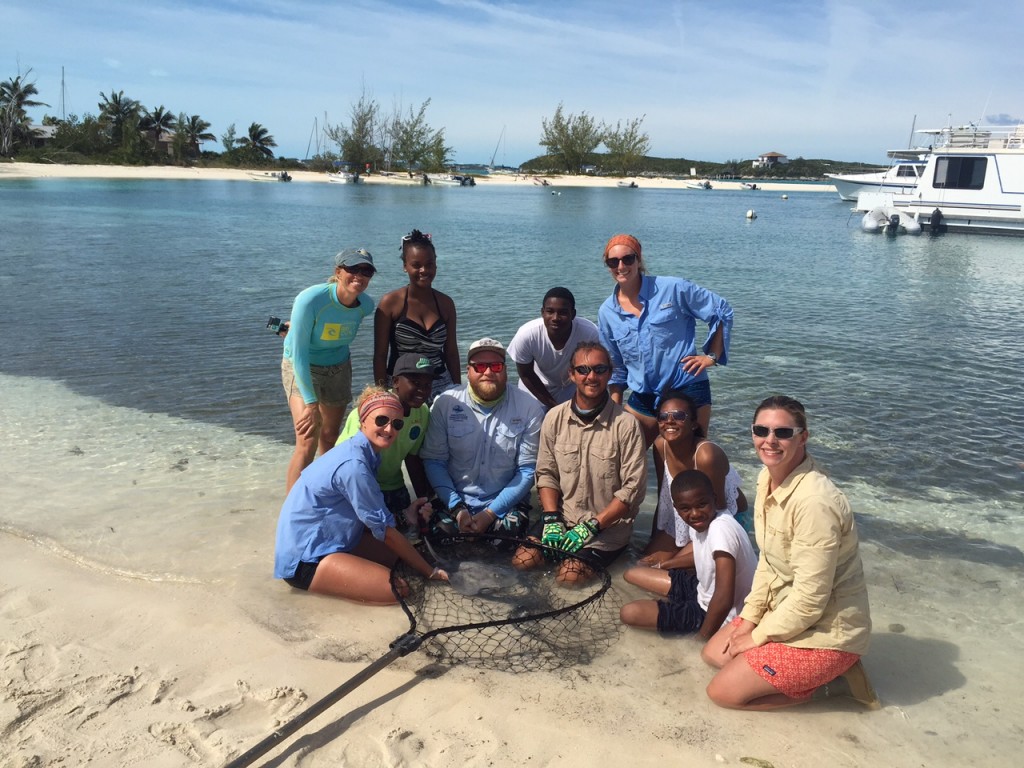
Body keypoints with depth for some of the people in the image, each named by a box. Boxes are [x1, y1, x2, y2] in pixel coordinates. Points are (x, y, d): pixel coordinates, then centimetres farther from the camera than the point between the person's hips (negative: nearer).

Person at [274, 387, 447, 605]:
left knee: (405, 554, 10)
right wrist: (430, 572, -12)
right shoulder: (353, 464, -24)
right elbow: (384, 530, -18)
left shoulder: (364, 453, 5)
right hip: (305, 558, -10)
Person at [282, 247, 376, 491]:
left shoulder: (366, 305, -14)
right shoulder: (310, 300, -30)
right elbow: (299, 355, -28)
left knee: (330, 437, 15)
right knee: (308, 441, -18)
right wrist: (311, 404, -30)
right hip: (301, 369, -5)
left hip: (338, 369, 5)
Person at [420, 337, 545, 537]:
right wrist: (457, 509, -12)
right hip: (454, 501, 1)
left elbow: (528, 469, -7)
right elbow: (433, 460, -1)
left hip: (506, 502, -1)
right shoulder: (444, 404, -3)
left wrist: (490, 514, -13)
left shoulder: (529, 409, -6)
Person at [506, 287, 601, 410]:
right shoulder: (526, 335, -32)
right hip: (536, 388, 0)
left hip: (573, 387, 0)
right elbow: (526, 374, -15)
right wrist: (553, 405, -12)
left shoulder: (590, 333, -34)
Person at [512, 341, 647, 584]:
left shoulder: (626, 424, -15)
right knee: (522, 561, -12)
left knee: (569, 577, -20)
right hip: (562, 517, 4)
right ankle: (563, 549, 15)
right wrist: (552, 519, -10)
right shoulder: (555, 417, -1)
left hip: (608, 526, -4)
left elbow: (633, 488, -14)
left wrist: (592, 526, -17)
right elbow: (546, 473, 4)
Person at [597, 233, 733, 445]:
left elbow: (722, 312, 1)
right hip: (643, 399, 4)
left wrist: (712, 356, -4)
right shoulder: (606, 312, 5)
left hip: (688, 391, -3)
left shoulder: (673, 289, -7)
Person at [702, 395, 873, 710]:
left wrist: (757, 637, -14)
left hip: (825, 631, -9)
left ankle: (828, 678, 4)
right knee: (713, 652, 15)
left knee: (722, 691, -8)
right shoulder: (767, 478, -3)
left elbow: (810, 599, -26)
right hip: (785, 611, 9)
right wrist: (749, 618, 3)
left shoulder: (814, 502, -31)